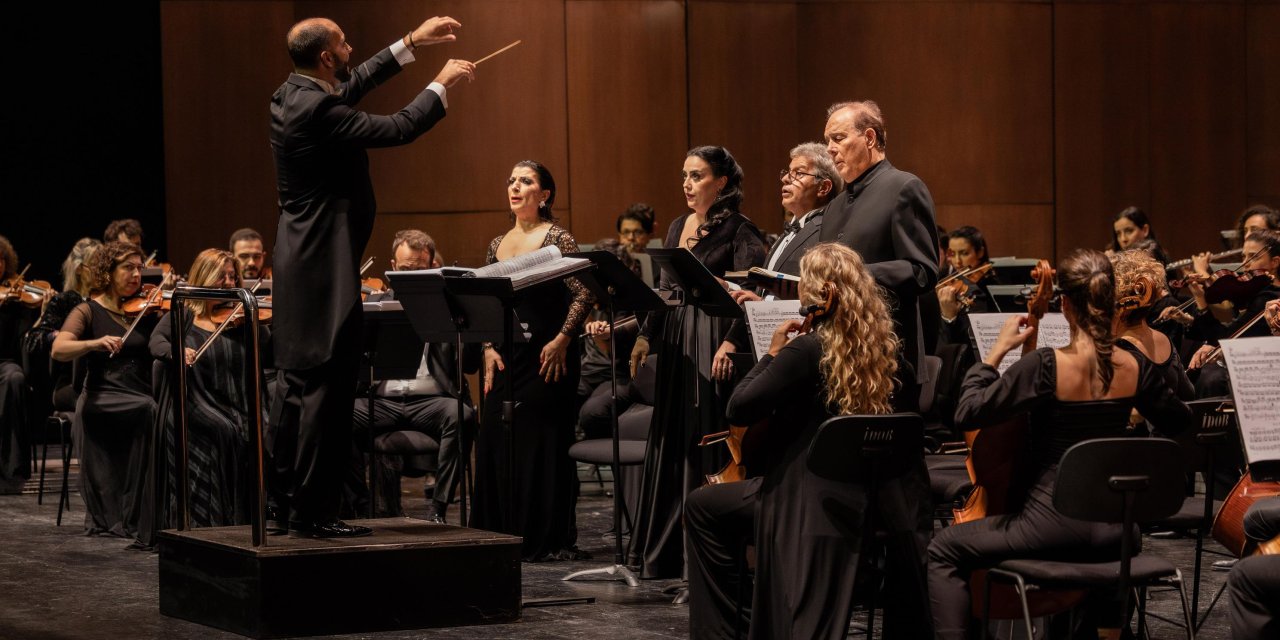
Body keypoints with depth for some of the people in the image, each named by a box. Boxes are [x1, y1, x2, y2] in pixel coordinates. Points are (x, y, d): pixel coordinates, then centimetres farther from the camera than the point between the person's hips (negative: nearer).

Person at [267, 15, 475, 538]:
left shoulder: (291, 96, 8)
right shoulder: (317, 111, -21)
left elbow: (351, 87, 23)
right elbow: (398, 129, -19)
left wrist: (411, 43, 24)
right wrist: (441, 84, -4)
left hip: (299, 261, 10)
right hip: (325, 266, -10)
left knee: (296, 379, 16)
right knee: (327, 386, -6)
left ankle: (284, 494, 24)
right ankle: (314, 510, -3)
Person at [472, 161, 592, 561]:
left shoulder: (557, 238, -4)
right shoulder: (498, 245, 14)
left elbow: (582, 295, -9)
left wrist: (562, 339, -17)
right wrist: (488, 348, 4)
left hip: (547, 355, -6)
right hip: (505, 358, 6)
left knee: (543, 442, -5)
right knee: (496, 443, 3)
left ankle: (552, 539, 1)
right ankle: (502, 535, 11)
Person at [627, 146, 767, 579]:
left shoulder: (737, 231, -8)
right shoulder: (678, 228, 15)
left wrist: (731, 342, -24)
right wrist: (646, 336, 11)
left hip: (713, 341, -7)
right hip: (676, 343, 7)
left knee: (707, 443, -6)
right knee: (671, 442, 10)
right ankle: (667, 552, 18)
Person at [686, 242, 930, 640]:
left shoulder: (808, 350, -16)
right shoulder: (885, 350, 5)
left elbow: (739, 410, -14)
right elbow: (910, 407, 25)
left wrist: (773, 353, -3)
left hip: (816, 502, -6)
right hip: (879, 501, 7)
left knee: (702, 509, 12)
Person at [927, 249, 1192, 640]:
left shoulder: (1045, 365, -18)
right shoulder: (1135, 367, -2)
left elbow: (968, 414, -15)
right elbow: (1180, 424, 15)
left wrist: (997, 351, -5)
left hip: (1054, 526, -6)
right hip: (1112, 530, 6)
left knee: (943, 552, 11)